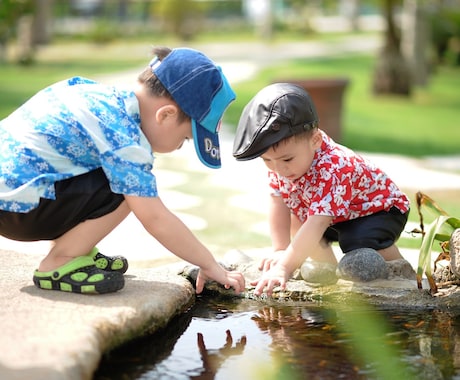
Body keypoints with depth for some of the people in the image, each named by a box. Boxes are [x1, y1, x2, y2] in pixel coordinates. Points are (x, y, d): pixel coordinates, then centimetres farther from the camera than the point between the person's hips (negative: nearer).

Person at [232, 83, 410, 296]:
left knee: (359, 243, -32)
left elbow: (316, 225, -50)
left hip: (381, 209, -8)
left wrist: (285, 267, -56)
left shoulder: (332, 171, -42)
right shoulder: (279, 160, -18)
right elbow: (278, 203, -14)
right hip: (337, 218, 8)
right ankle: (328, 268, 10)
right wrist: (280, 250, -23)